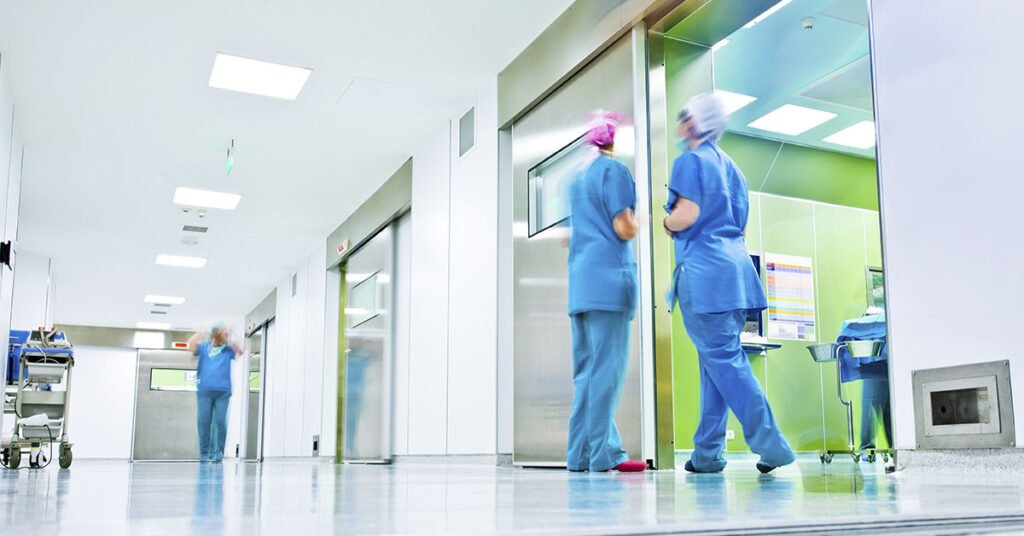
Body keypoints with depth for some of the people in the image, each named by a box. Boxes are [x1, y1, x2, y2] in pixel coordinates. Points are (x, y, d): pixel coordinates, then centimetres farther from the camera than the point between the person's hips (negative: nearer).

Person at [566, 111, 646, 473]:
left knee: (587, 368, 8)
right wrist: (641, 223, 10)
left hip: (581, 279, 8)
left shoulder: (580, 178, 22)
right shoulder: (614, 170, -4)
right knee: (607, 367, -8)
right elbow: (624, 229, -10)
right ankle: (603, 453, -8)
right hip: (608, 275, -8)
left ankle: (581, 453, 8)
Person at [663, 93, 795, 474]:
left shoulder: (690, 161, -4)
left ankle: (770, 443, -12)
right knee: (719, 360, 8)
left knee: (723, 359, -8)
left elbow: (687, 215, -16)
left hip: (703, 270, -9)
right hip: (735, 266, 9)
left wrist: (666, 222, 3)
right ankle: (707, 453, 11)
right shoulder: (730, 166, 21)